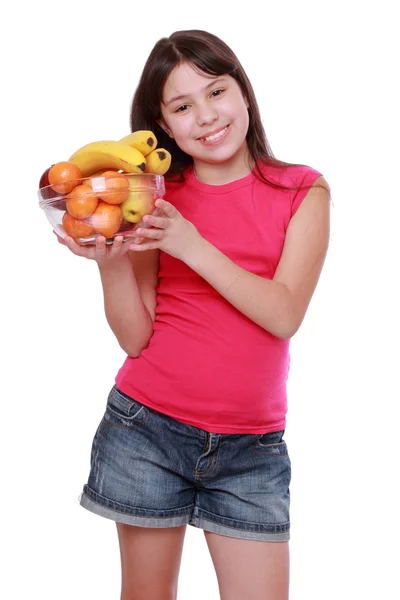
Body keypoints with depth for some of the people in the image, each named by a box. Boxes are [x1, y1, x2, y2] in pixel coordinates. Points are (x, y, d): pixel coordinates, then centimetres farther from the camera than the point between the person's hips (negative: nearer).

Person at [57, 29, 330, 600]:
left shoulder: (303, 190, 0)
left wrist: (194, 246, -19)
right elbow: (135, 337, -3)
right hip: (148, 426, 1)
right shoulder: (153, 199, 2)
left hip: (251, 445, 0)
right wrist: (110, 262, -20)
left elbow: (285, 315, -12)